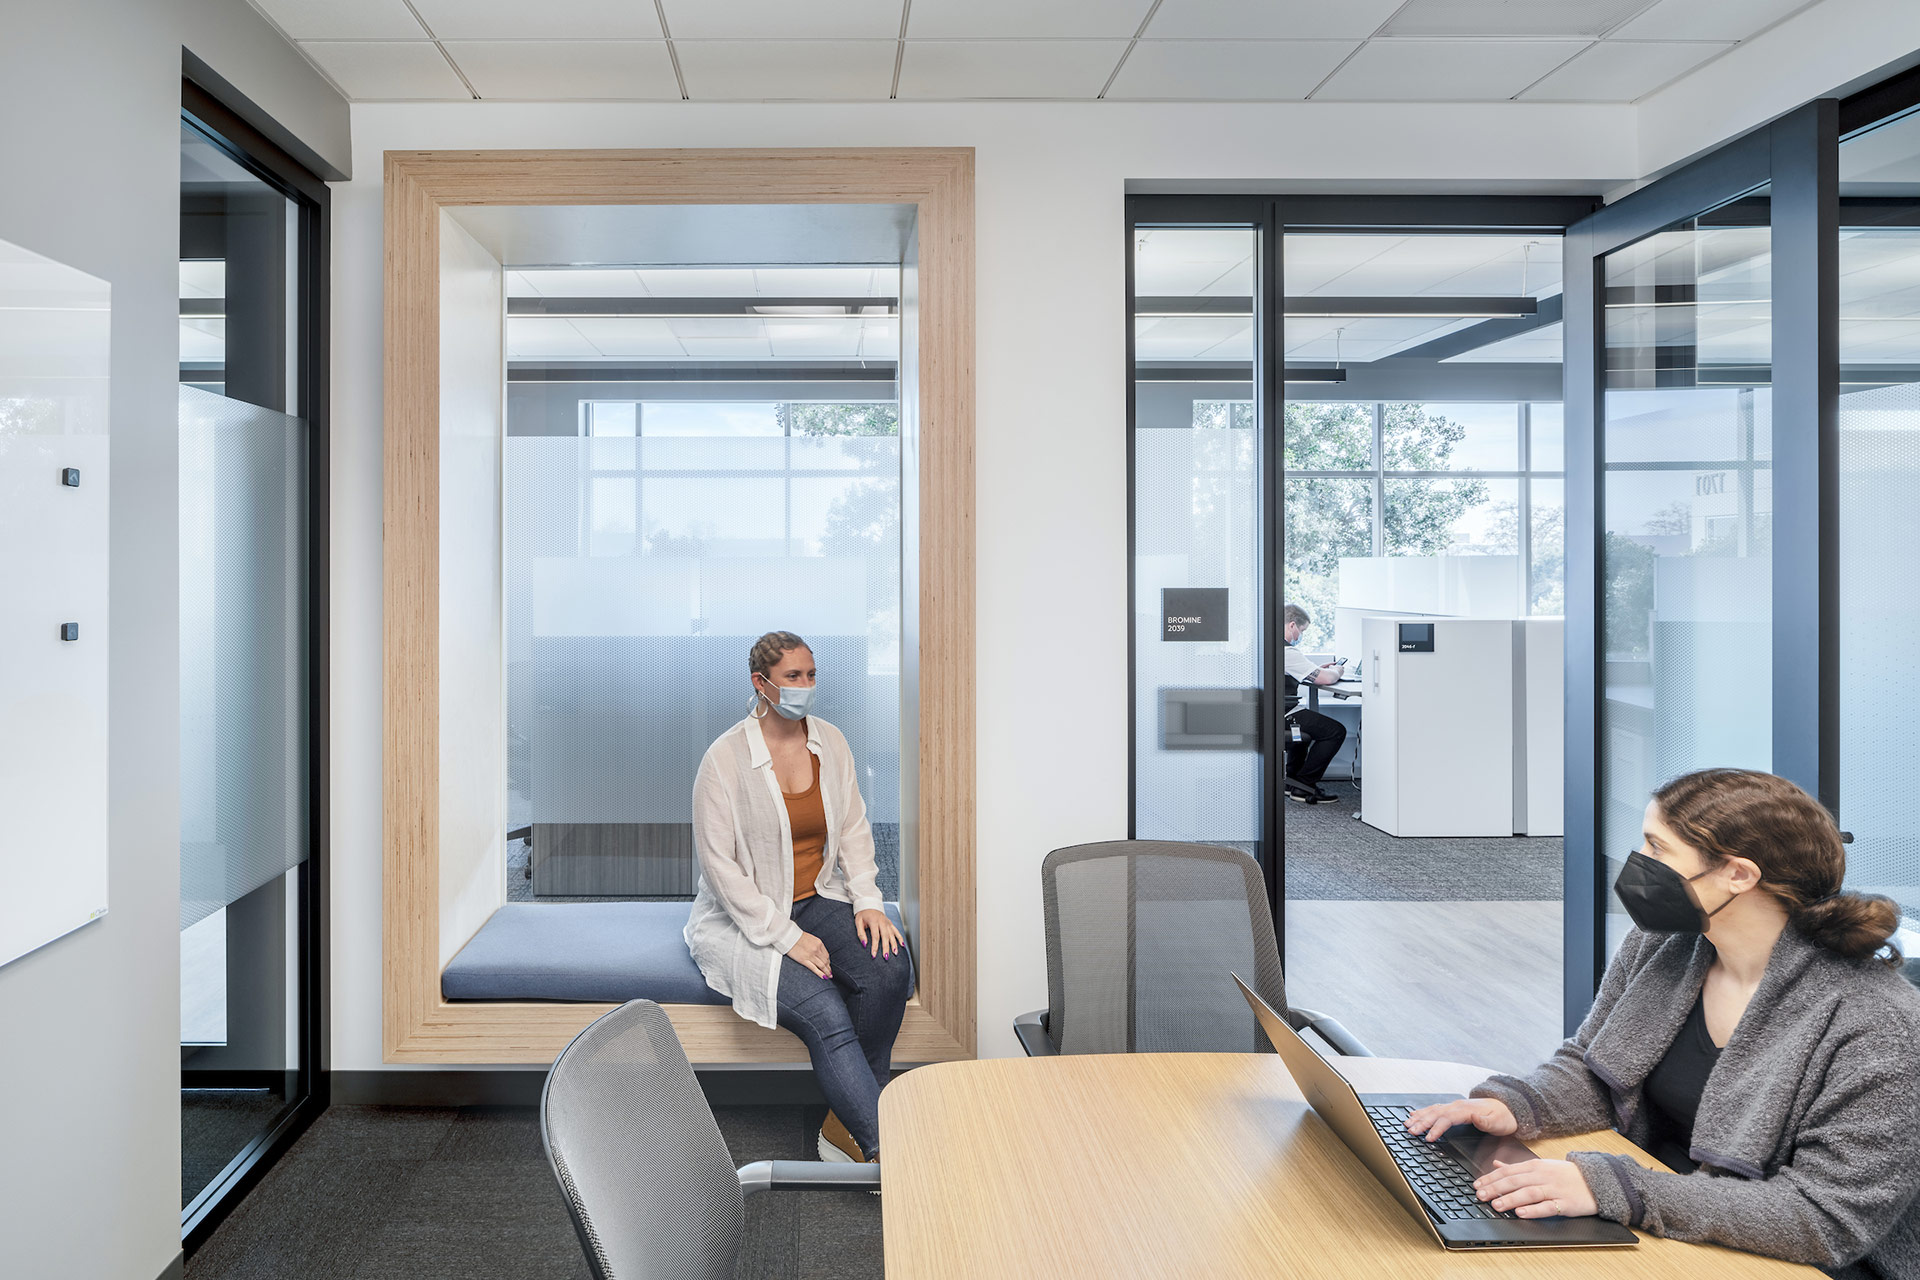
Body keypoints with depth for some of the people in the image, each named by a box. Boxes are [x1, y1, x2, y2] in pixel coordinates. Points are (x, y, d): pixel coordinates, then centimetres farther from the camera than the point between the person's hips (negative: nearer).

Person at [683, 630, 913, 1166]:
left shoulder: (830, 742, 3)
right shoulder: (725, 758, -14)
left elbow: (853, 828, 9)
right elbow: (718, 864, -16)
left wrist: (867, 901, -7)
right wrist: (785, 937, -20)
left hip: (818, 899, 5)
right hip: (745, 918, -5)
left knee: (890, 967, -23)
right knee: (824, 1012, -28)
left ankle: (845, 1127, -10)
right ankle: (883, 1149, -19)